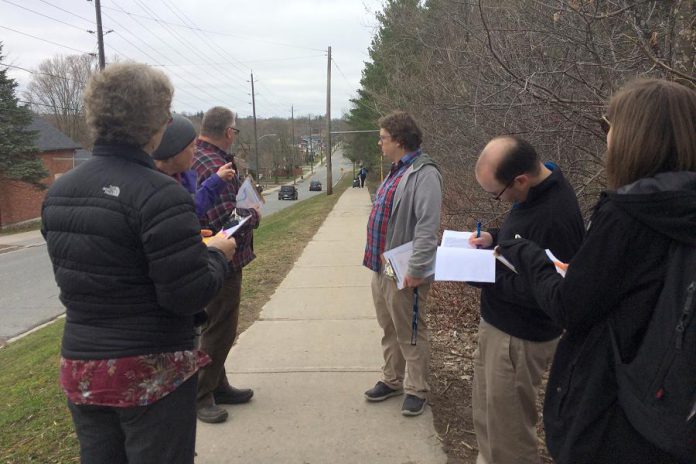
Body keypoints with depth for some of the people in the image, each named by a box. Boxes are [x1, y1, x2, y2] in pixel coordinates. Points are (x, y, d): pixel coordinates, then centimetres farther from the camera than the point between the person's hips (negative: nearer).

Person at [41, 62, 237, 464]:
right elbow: (190, 295, -22)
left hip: (79, 370, 7)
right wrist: (217, 254, -3)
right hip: (152, 374, -7)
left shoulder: (59, 192, 3)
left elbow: (71, 274, 13)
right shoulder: (159, 194, -21)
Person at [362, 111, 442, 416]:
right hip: (382, 267, 9)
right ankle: (392, 380, 36)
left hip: (403, 273, -9)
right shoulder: (396, 171, 14)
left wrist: (416, 270, -27)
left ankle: (416, 389, 23)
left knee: (410, 334, 6)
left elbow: (427, 226, -25)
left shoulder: (424, 173, -18)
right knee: (389, 330, 20)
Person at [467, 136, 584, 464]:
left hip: (519, 337, -10)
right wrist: (493, 239, 2)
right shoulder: (534, 193, 1)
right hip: (498, 323, 10)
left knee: (507, 428, 9)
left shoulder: (555, 216, -29)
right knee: (485, 414, 25)